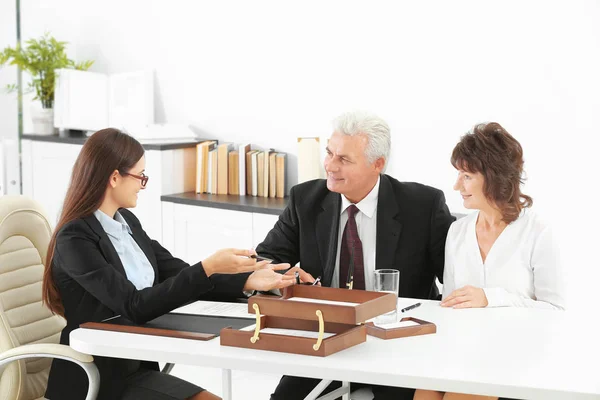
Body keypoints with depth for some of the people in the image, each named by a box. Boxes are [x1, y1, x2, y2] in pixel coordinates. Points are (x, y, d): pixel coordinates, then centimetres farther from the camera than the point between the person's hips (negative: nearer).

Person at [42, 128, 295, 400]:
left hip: (134, 366, 7)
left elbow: (177, 274, 9)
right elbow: (135, 306, -23)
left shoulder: (126, 221, 8)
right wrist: (208, 268, -27)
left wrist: (247, 281, -4)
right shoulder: (74, 239, -18)